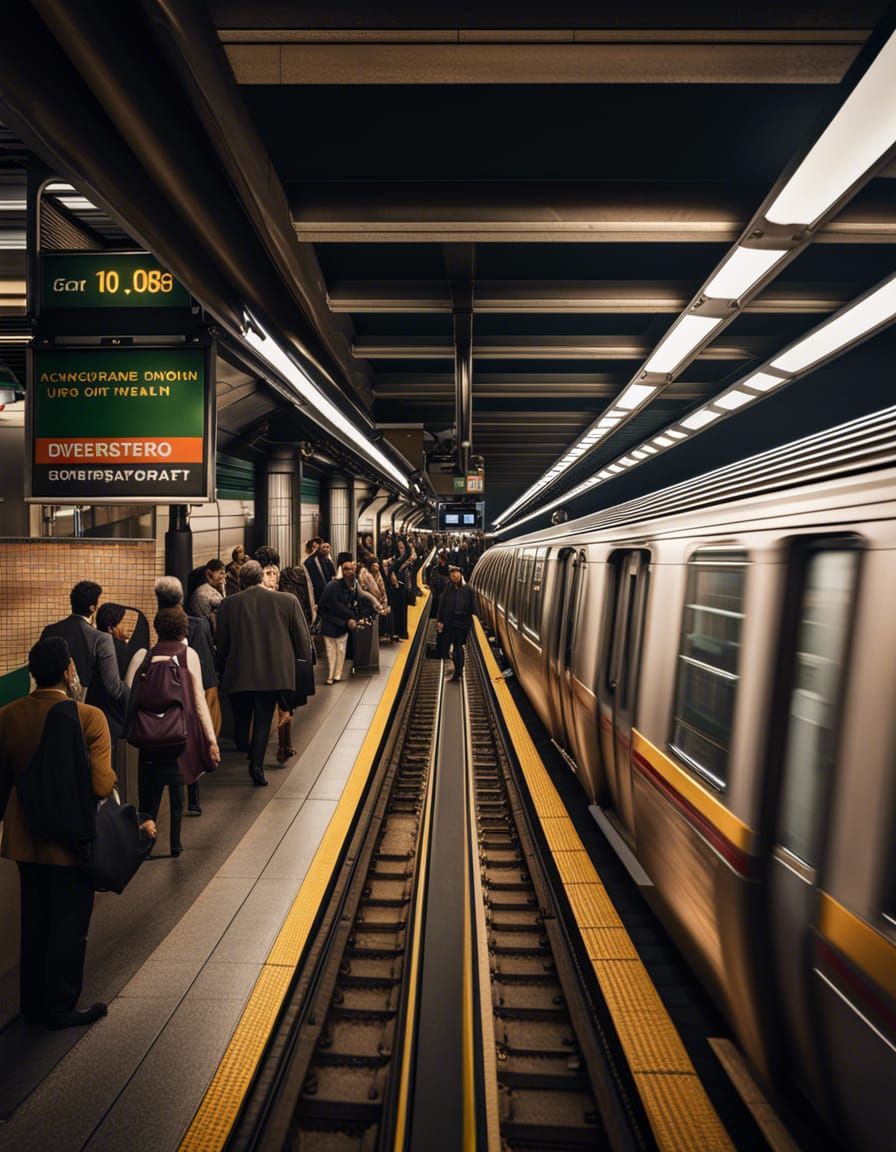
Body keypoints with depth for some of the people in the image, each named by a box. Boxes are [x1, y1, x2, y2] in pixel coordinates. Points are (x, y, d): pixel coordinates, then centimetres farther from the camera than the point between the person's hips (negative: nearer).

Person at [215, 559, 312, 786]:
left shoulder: (228, 604, -5)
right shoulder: (287, 601, -7)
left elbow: (220, 643, 4)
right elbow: (303, 639, -2)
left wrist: (222, 668, 20)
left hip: (238, 673, 1)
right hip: (273, 672, 0)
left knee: (241, 718, 21)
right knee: (263, 720, 9)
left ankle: (245, 750, 35)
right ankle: (256, 765, 7)